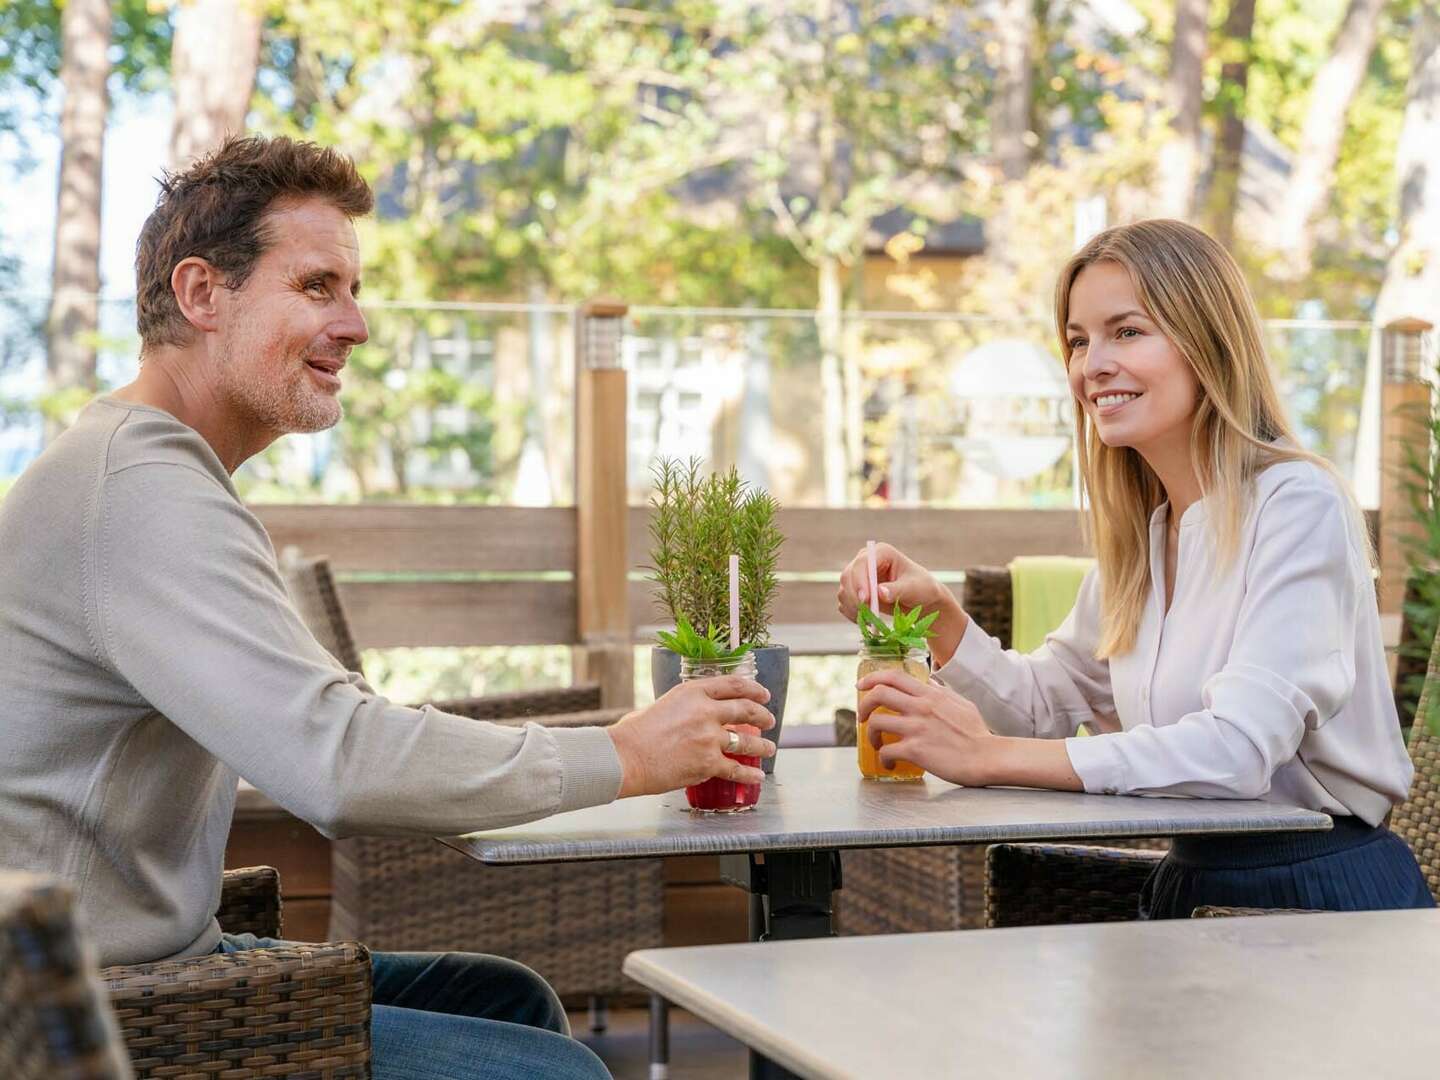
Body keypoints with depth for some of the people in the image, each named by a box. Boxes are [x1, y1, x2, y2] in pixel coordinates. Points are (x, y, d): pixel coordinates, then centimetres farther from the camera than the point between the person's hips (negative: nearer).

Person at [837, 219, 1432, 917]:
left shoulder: (1297, 505, -14)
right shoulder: (1138, 532, 11)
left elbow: (1238, 747, -25)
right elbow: (1050, 706, 15)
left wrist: (990, 757, -23)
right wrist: (939, 611, -3)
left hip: (1330, 901, -7)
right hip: (1192, 885, 7)